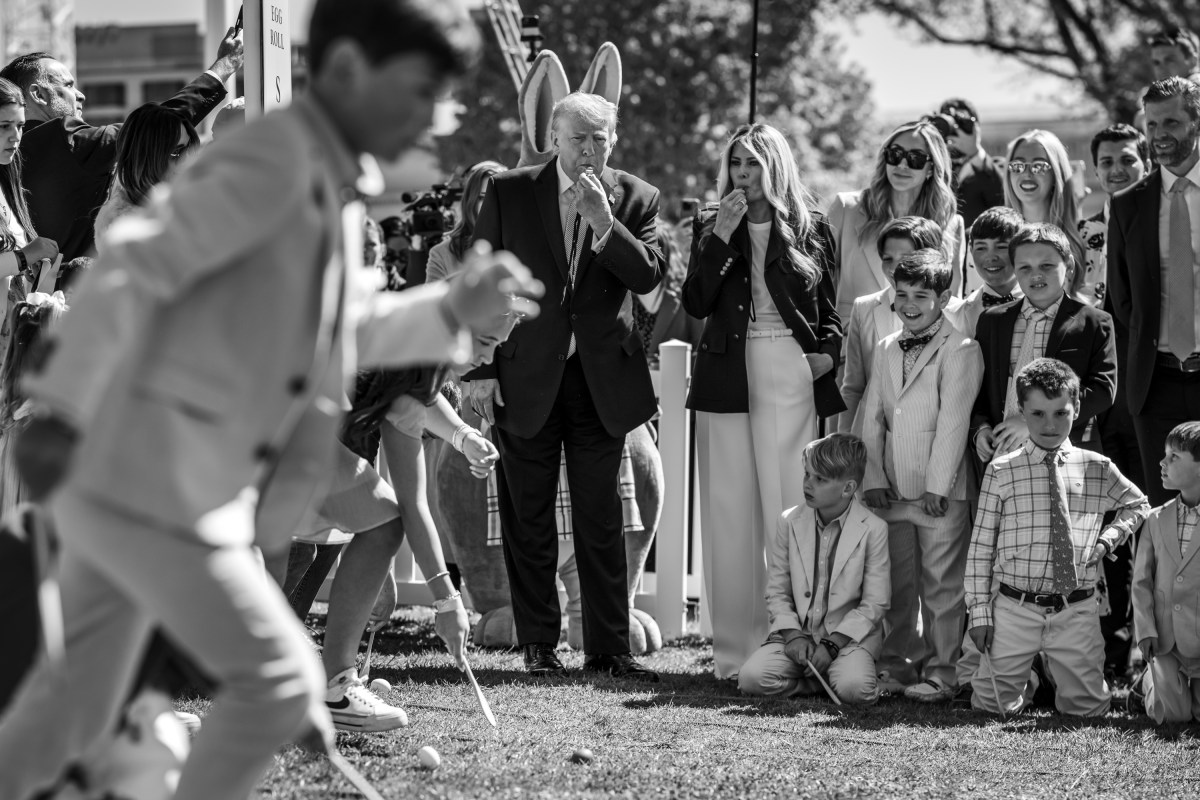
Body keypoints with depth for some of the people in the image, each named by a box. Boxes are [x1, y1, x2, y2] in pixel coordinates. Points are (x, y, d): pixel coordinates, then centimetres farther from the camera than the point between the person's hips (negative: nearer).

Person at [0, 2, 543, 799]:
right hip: (150, 485, -9)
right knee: (281, 680, -2)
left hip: (131, 484, 9)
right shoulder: (275, 162, -17)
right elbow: (134, 263, -25)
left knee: (73, 712, 15)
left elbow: (346, 332, 26)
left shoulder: (332, 182, 13)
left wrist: (453, 309, 12)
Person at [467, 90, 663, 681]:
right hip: (525, 377, -1)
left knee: (601, 518, 3)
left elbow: (648, 277, -9)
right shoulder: (508, 193, -1)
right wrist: (480, 370, -3)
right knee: (528, 517, 5)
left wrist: (604, 222, -22)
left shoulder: (635, 199, 2)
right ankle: (537, 643, 13)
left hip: (601, 379, 1)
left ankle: (607, 647, 7)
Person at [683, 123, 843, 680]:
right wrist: (720, 238, -9)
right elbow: (695, 303, -1)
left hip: (792, 377, -1)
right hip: (727, 378, 1)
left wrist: (828, 351, -2)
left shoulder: (811, 230, 9)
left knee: (789, 510, -7)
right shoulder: (711, 226, 11)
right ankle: (733, 649, 3)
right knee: (730, 515, 0)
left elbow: (829, 309, 17)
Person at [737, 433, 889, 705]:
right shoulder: (790, 523, 3)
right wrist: (793, 635, -11)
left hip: (849, 635, -3)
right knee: (751, 679, -22)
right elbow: (777, 592, 7)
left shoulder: (873, 530, -7)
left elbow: (874, 604, -7)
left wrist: (832, 644, -16)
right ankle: (826, 681, -2)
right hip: (797, 633, 3)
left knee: (854, 689, -32)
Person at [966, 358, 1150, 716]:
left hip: (1076, 611, 1)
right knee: (994, 704, -1)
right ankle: (1021, 682, 33)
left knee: (1088, 707, 4)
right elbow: (980, 546, 0)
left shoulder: (1097, 469, 5)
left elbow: (1138, 505, 24)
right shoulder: (1002, 472, -1)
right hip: (1014, 608, -1)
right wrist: (979, 612, -5)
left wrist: (1108, 538, 5)